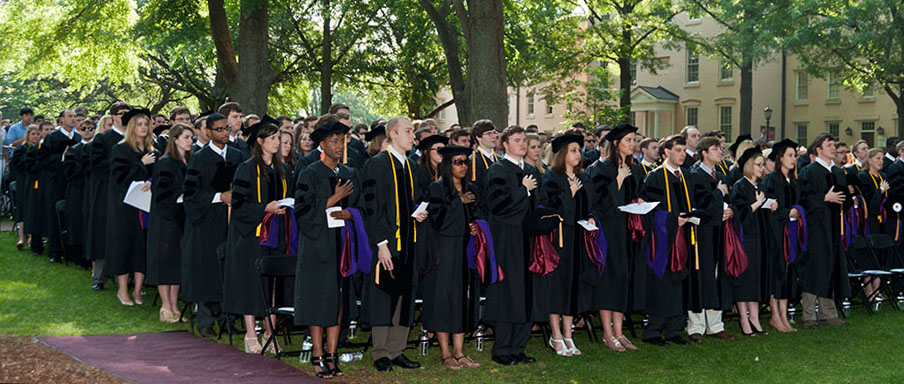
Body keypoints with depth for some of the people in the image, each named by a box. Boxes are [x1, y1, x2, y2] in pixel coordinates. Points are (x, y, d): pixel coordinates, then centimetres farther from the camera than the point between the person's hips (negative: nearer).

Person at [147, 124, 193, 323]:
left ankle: (174, 306, 13)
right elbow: (163, 194, -15)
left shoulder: (189, 163, 13)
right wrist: (181, 197, -21)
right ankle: (165, 307, 1)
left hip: (182, 219, 7)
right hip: (167, 219, -7)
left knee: (178, 262, 8)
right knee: (166, 260, -4)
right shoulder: (165, 164, -9)